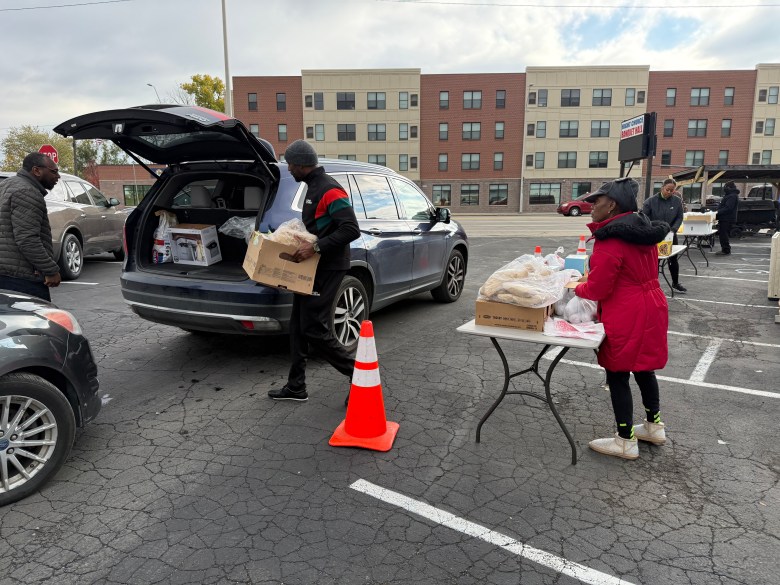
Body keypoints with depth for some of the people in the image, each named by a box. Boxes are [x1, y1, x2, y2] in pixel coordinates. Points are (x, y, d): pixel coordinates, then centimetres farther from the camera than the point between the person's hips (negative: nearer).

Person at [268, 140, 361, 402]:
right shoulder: (312, 187, 16)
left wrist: (315, 247, -28)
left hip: (327, 270, -10)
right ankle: (296, 387, 22)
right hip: (312, 266, 10)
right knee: (298, 326, 12)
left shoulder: (330, 190, -16)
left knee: (314, 330, -10)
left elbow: (351, 230, -25)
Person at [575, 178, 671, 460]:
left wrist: (577, 288, 2)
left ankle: (626, 442, 13)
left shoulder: (610, 241, -22)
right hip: (651, 306, 10)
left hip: (627, 317, -10)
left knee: (617, 375, 3)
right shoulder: (643, 231, 8)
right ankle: (654, 426, 37)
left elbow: (596, 289, -18)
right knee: (643, 369, 22)